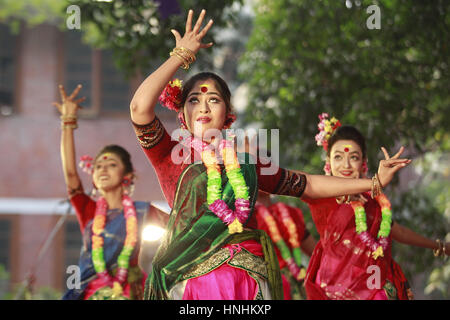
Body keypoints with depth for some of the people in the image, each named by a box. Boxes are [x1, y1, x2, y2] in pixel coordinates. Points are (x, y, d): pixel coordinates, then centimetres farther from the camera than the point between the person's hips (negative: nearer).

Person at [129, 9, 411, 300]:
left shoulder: (244, 159, 18)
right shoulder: (171, 155, 7)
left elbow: (307, 185, 24)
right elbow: (140, 106, -10)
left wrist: (374, 182, 23)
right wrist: (182, 55, -2)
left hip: (248, 281, 3)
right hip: (194, 277, -3)